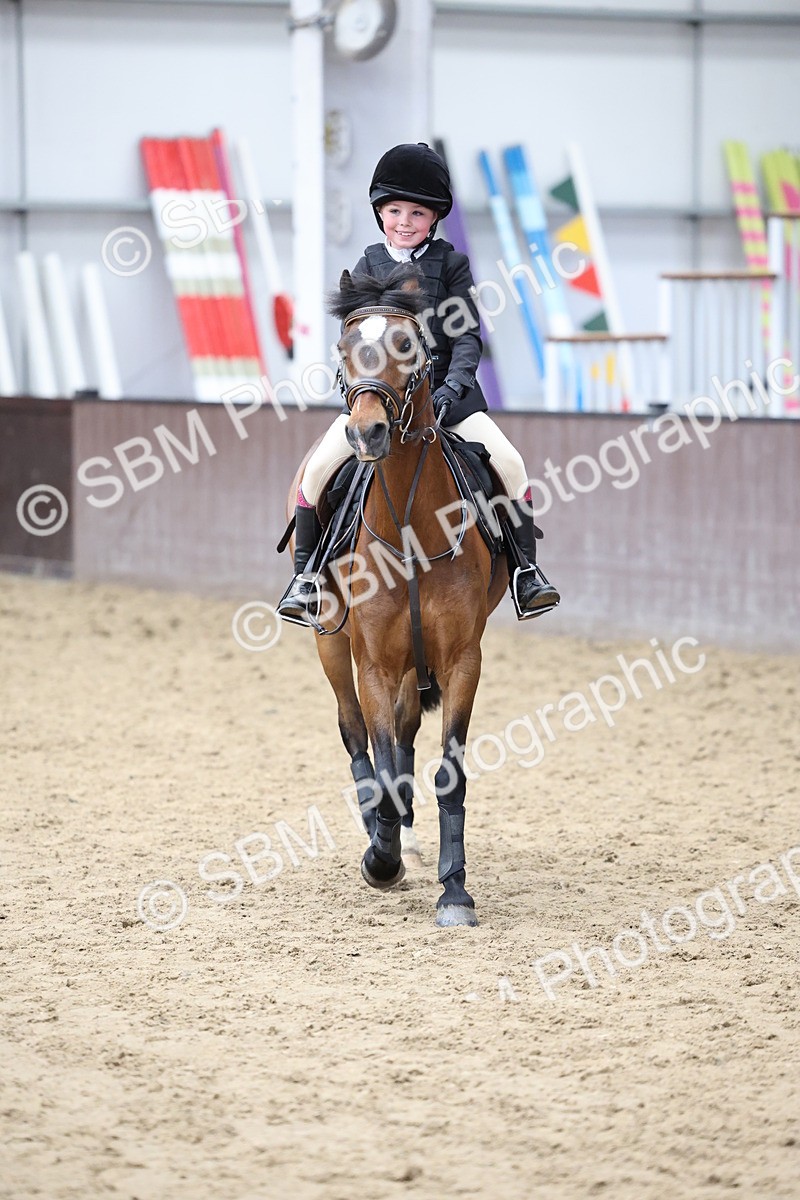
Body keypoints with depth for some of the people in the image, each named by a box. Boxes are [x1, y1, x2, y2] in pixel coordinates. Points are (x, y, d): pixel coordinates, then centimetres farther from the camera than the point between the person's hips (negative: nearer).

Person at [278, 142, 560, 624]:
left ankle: (525, 569, -5)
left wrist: (454, 383, -19)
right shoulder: (369, 266, 7)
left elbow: (468, 335, -2)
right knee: (320, 466, -18)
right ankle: (305, 571, -3)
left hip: (444, 390, 0)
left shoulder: (451, 265, 4)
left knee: (510, 462, -18)